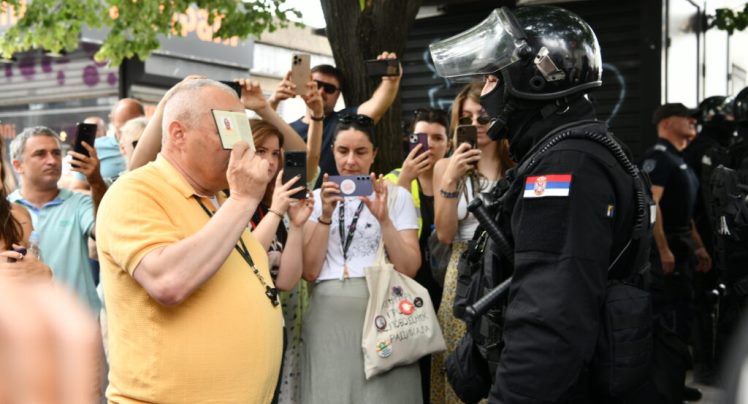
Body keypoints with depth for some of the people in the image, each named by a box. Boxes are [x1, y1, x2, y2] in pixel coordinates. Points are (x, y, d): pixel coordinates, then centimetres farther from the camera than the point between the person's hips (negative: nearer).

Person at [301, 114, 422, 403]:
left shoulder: (397, 195, 5)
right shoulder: (318, 198, 9)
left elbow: (409, 269, -4)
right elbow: (309, 271, -1)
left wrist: (384, 218, -15)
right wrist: (326, 215, -11)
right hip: (328, 315, 1)